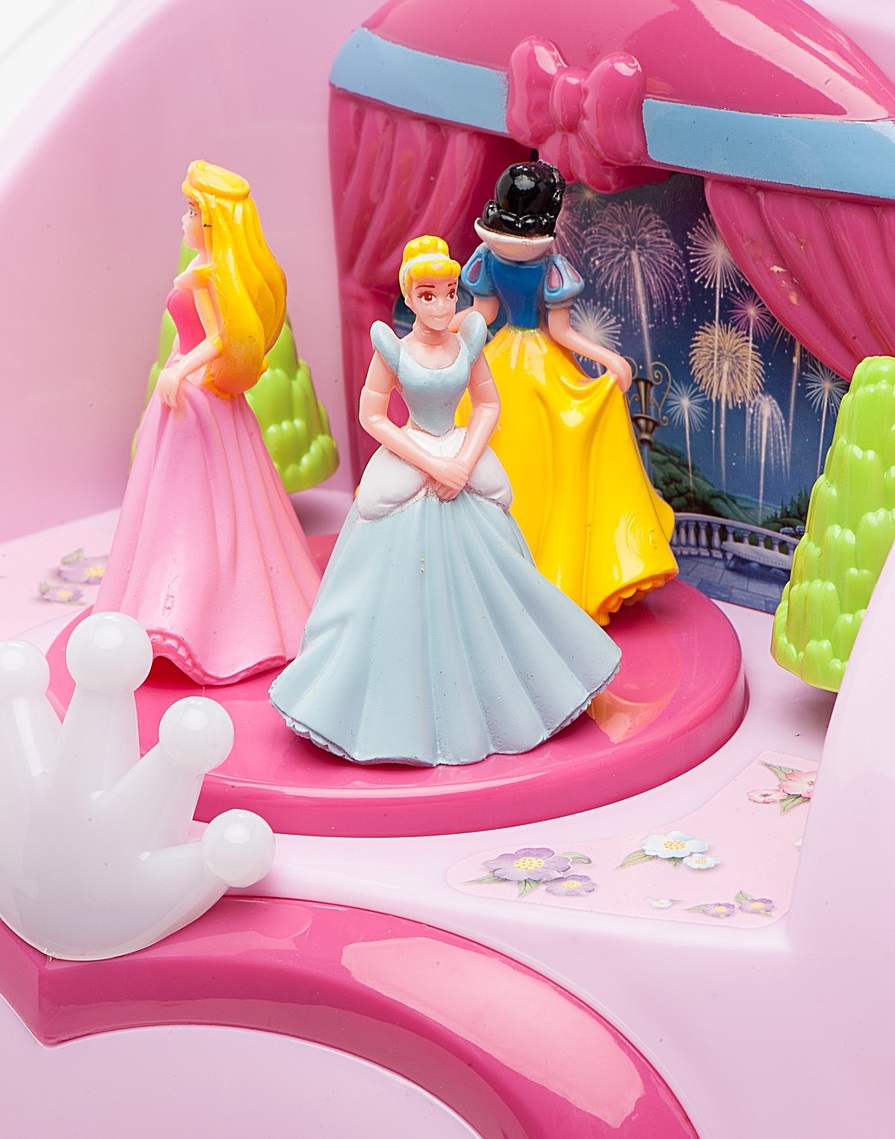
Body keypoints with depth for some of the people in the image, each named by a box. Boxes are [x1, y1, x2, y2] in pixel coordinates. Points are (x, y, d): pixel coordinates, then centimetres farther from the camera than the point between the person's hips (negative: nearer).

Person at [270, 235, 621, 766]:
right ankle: (407, 709, 12)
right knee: (404, 592, -1)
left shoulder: (468, 343, -2)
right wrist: (433, 465, -13)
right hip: (408, 474, -3)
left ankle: (487, 699, 26)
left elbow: (488, 405, 7)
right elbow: (372, 417, -9)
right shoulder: (393, 349, -11)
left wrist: (464, 462, -9)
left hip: (463, 471, 3)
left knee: (481, 582, 9)